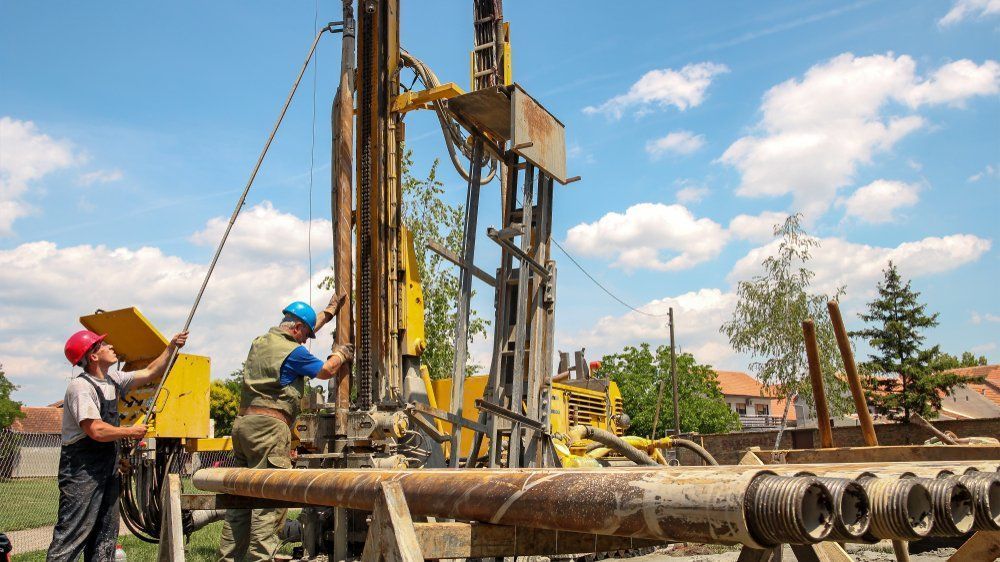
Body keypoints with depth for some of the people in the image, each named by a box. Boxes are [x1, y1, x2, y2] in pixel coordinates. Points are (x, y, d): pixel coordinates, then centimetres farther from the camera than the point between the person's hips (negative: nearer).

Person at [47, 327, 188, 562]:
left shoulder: (112, 380, 9)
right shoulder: (80, 387, -17)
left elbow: (150, 373, 19)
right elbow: (96, 431, -25)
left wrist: (171, 347, 11)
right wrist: (131, 432, -11)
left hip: (108, 469, 9)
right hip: (82, 471, -9)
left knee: (105, 535, 13)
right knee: (72, 534, -8)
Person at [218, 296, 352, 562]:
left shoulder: (259, 342, 17)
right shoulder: (293, 352, -9)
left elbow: (305, 327, 32)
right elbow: (326, 370, 6)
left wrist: (328, 312, 41)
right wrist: (340, 354, 25)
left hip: (243, 423, 9)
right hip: (269, 426, -9)